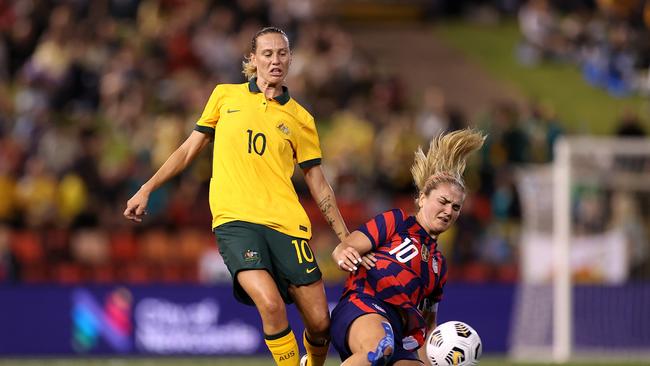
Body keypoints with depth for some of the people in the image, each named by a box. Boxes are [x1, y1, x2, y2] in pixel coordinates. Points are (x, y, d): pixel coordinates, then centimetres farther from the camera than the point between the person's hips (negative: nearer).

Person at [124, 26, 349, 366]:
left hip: (286, 223, 2)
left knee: (320, 322, -3)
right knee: (270, 303, -27)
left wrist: (346, 237, 8)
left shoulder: (300, 119, 12)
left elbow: (318, 185, 14)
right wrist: (147, 189, 13)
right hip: (234, 220, -2)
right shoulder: (225, 96, 12)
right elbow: (190, 148, 18)